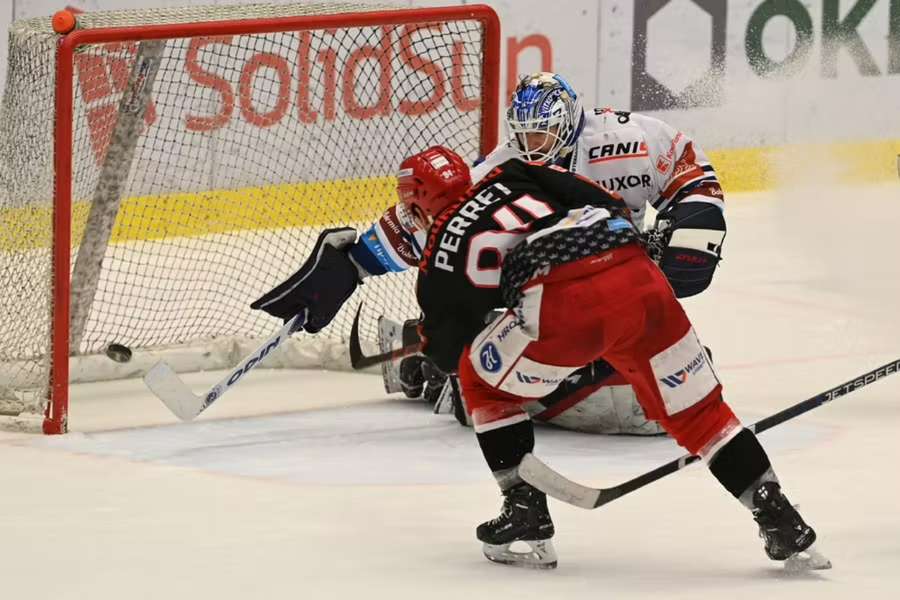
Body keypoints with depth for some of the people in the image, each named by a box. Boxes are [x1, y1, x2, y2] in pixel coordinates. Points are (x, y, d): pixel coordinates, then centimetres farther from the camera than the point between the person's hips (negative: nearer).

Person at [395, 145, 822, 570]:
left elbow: (449, 350, 28)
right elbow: (609, 204, 22)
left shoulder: (443, 251, 20)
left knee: (484, 383, 23)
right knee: (697, 410, 18)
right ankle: (779, 519, 12)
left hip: (564, 304, -4)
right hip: (640, 278, 4)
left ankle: (527, 516, 21)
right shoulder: (510, 178, 31)